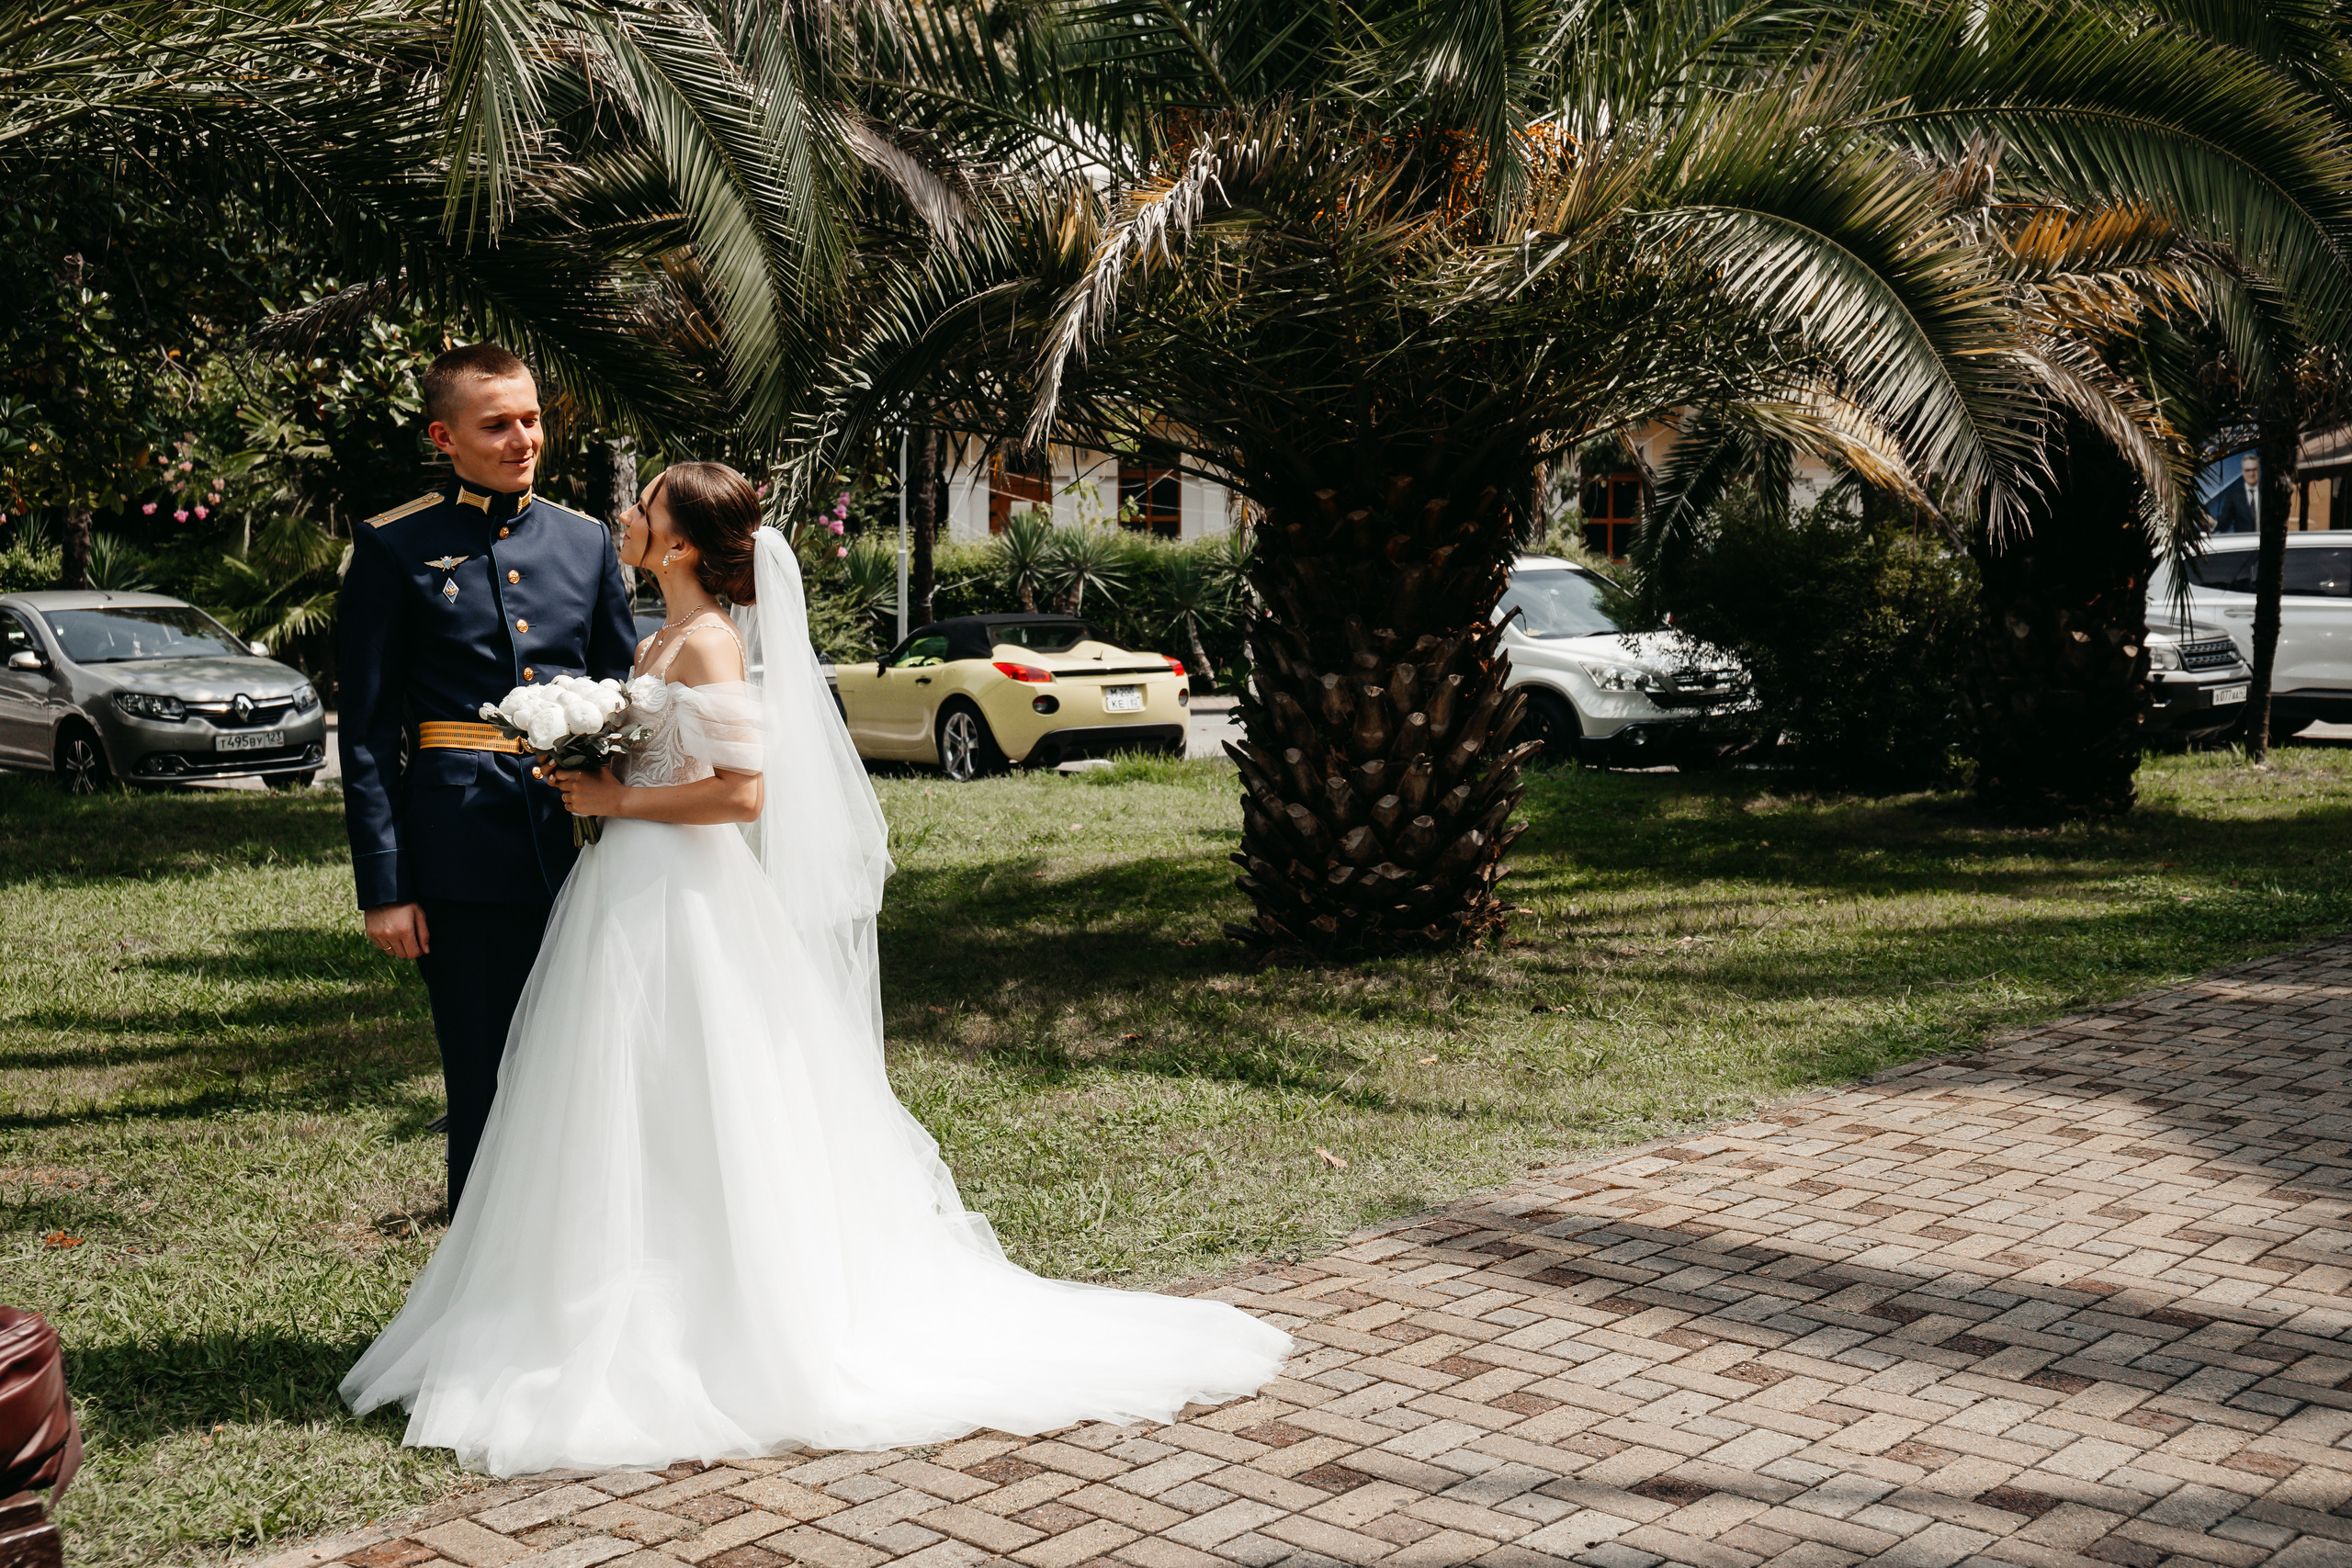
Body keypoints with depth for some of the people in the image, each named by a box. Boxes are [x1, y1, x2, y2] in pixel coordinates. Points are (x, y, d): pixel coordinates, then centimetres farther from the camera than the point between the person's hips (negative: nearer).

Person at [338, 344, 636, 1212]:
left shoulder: (586, 540, 11)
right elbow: (367, 731, -2)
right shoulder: (395, 547, -1)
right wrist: (384, 886, -7)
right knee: (484, 1096, 5)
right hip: (464, 858, -4)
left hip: (583, 845, 4)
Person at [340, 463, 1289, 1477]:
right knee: (633, 1133, 14)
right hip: (633, 892, 10)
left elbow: (741, 792, -22)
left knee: (681, 1133, -2)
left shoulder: (708, 645, -15)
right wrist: (590, 786, 7)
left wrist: (617, 800, -15)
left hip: (679, 902, -10)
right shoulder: (659, 643, 13)